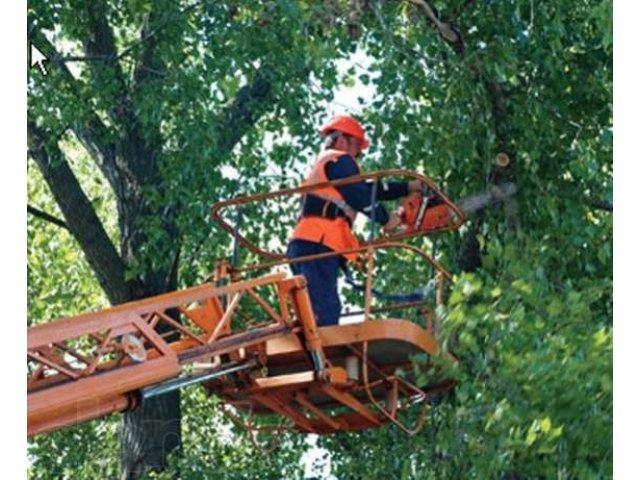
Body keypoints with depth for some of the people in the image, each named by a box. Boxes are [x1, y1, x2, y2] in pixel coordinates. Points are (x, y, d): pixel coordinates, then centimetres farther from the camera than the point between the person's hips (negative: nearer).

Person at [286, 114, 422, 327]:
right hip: (318, 245, -10)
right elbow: (361, 196, -7)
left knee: (316, 314, 3)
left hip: (305, 245, 10)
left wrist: (408, 187, 30)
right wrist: (386, 219, 6)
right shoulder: (339, 160, 3)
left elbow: (367, 189, 32)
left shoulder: (322, 164, 33)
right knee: (325, 312, -22)